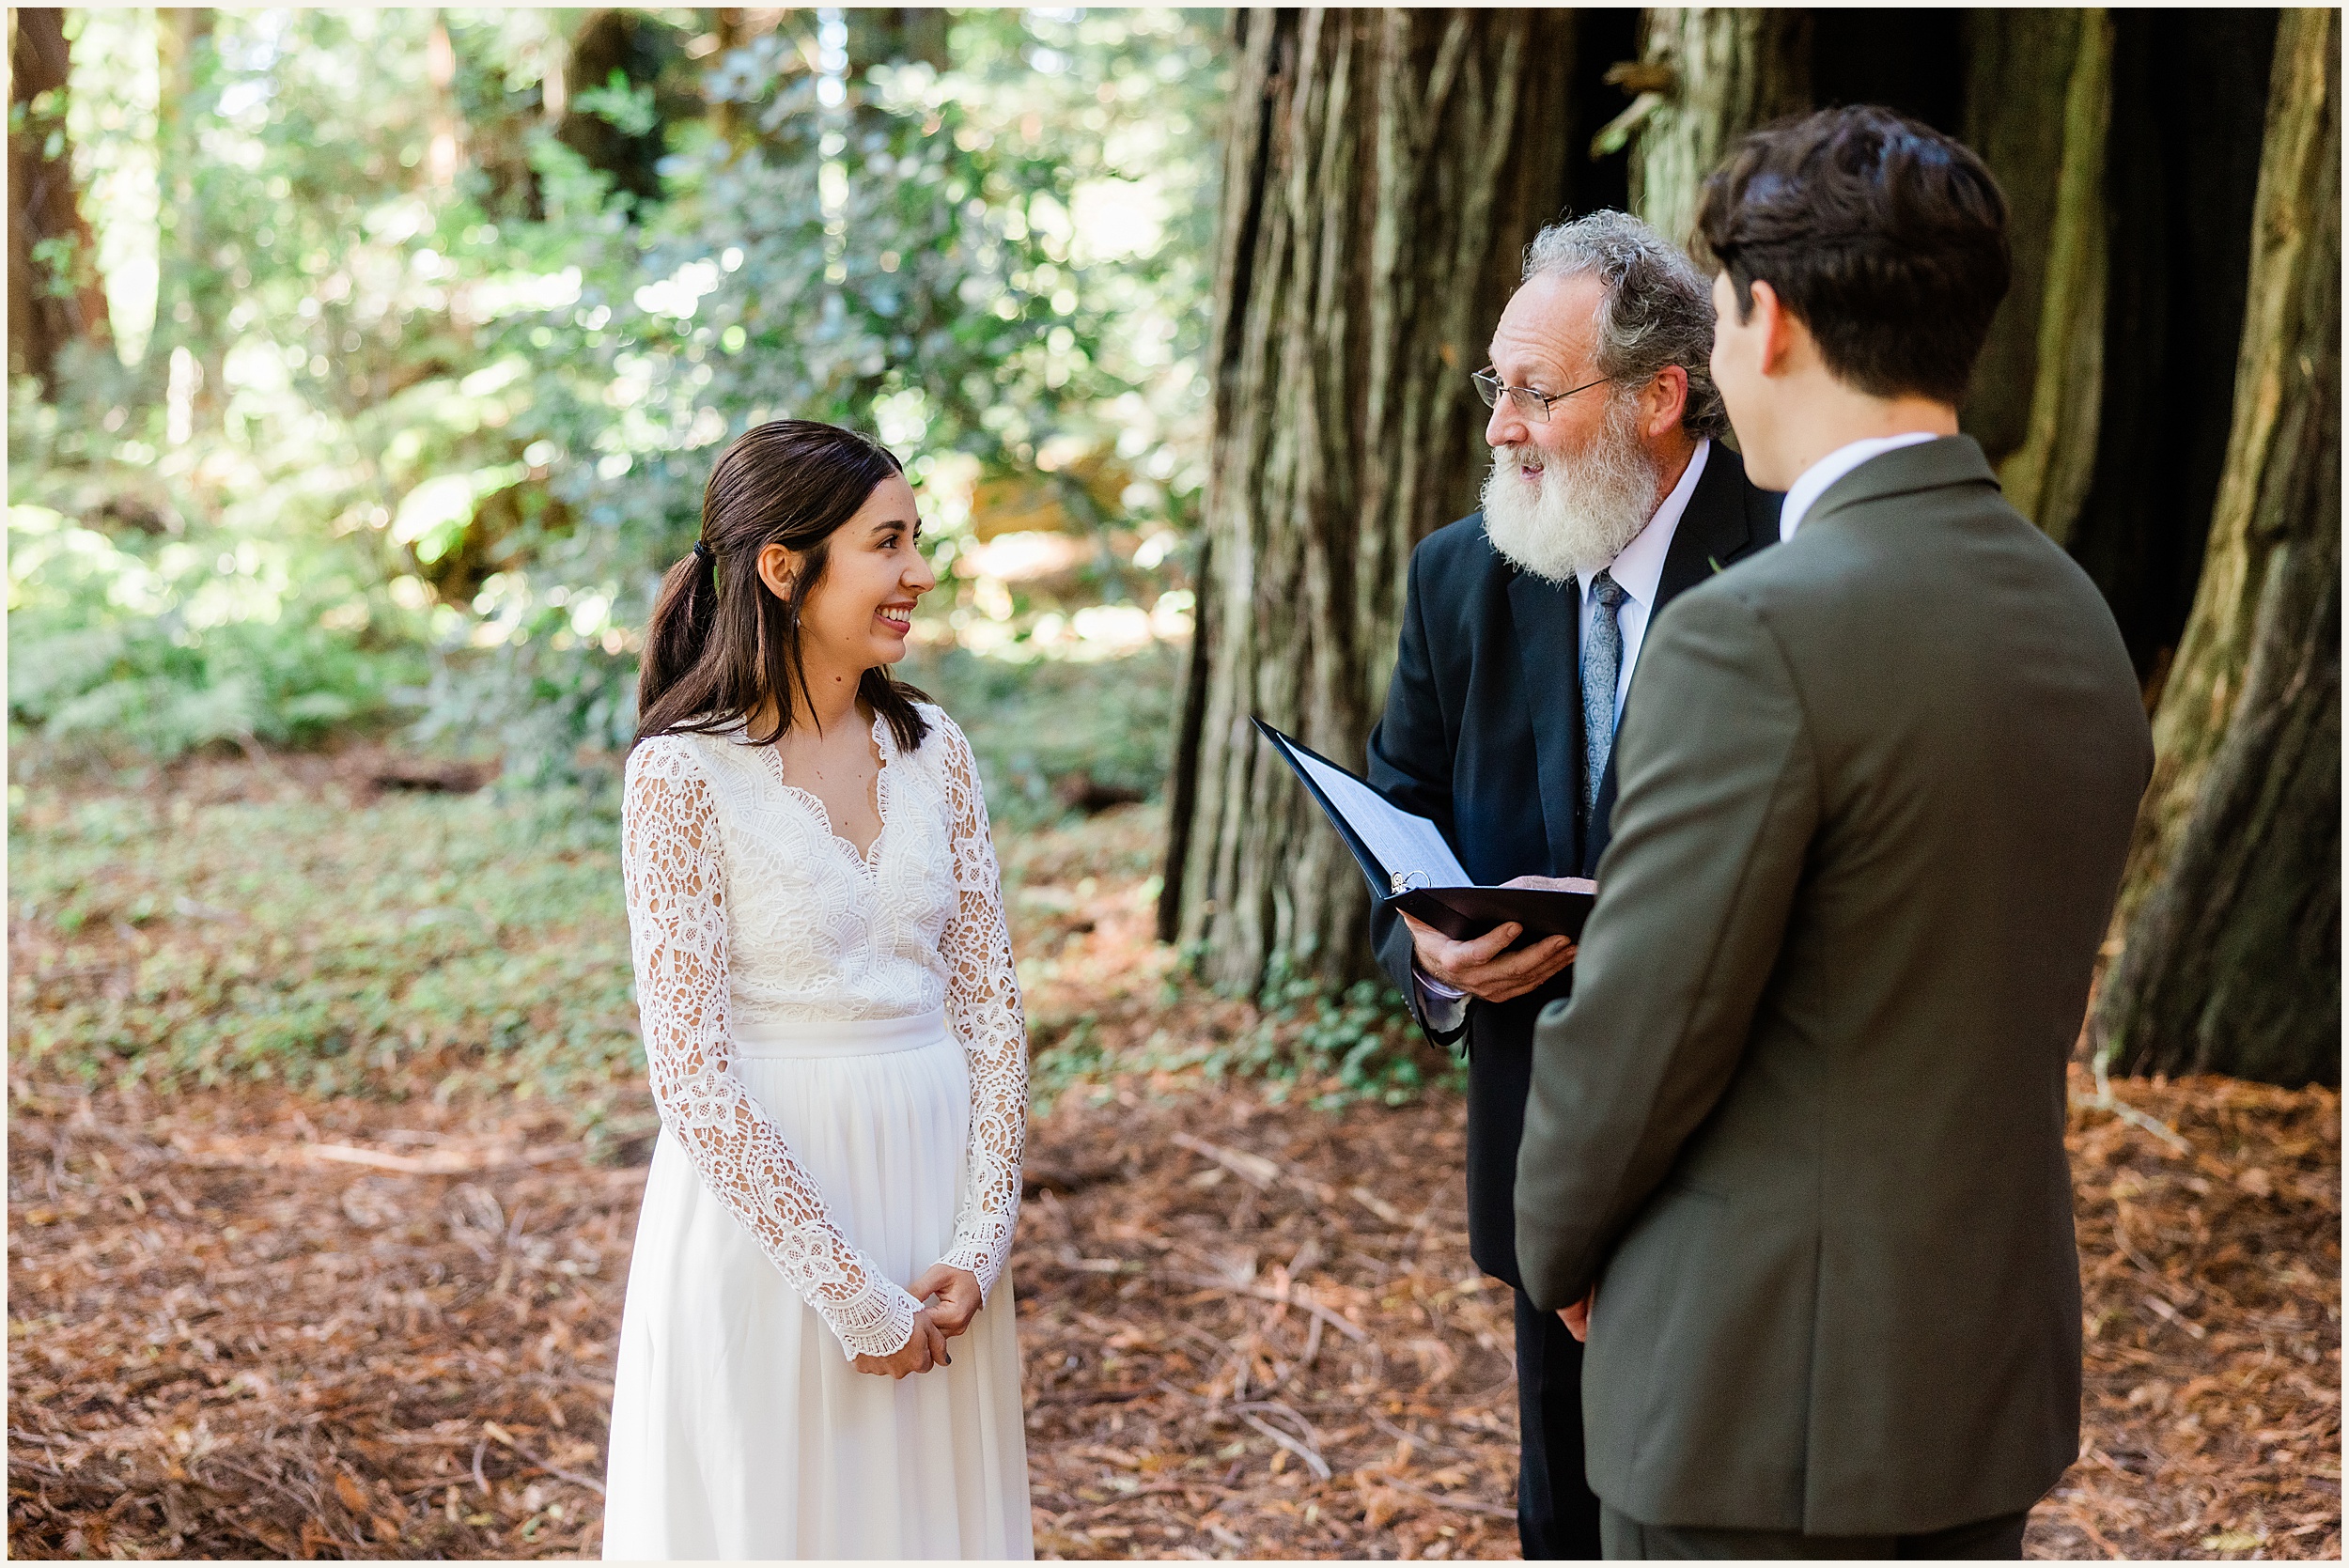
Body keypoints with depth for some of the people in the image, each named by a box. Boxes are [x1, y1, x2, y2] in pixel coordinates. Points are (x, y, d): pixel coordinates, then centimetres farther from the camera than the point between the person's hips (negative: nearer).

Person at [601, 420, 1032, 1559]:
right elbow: (690, 1061, -15)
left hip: (931, 1189, 5)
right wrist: (852, 1293, -15)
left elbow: (990, 1004, 5)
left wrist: (978, 1245, -6)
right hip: (762, 1198, -5)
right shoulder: (684, 772, -12)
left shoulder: (932, 750, 5)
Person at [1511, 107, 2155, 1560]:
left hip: (1769, 1383, -8)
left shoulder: (1757, 633, -21)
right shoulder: (2080, 619, 5)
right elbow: (2017, 1001, 11)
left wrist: (1561, 1247, 2)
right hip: (1994, 1363, 8)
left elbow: (1637, 1030, -16)